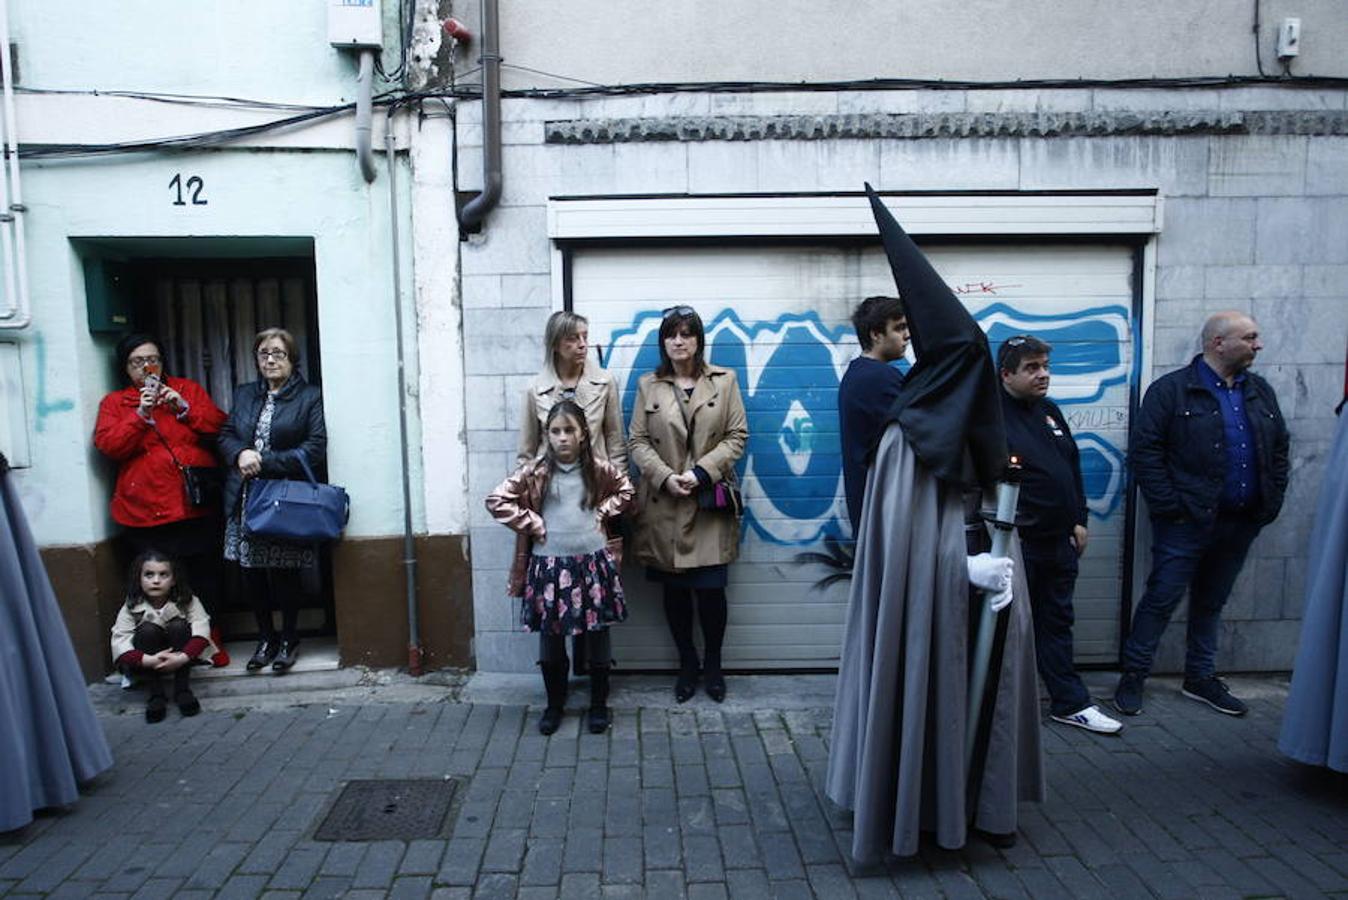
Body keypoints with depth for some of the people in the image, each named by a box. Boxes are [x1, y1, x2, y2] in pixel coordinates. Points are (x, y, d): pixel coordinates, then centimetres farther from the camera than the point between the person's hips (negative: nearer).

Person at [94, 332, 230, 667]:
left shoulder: (188, 389, 13)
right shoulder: (114, 402, 11)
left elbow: (219, 425, 5)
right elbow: (107, 445, -3)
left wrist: (185, 408, -8)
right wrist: (140, 415, -13)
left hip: (196, 506, 1)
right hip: (146, 512, 0)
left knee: (205, 580, 5)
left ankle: (210, 643, 20)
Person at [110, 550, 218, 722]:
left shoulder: (187, 601, -14)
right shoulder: (131, 608, -14)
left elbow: (201, 633, -25)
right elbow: (119, 649, -23)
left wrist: (182, 658, -41)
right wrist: (149, 661, -40)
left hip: (179, 660, 0)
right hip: (146, 663, 0)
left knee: (179, 626, -27)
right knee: (148, 630, -27)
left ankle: (182, 689, -17)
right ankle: (156, 694, -19)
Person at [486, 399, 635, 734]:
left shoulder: (599, 468, -1)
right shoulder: (534, 472, -6)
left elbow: (625, 490, 16)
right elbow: (496, 500, -5)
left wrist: (603, 512, 1)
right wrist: (531, 524, -8)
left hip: (593, 562, 1)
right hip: (550, 564, -1)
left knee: (598, 636, 10)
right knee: (550, 637, 10)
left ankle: (599, 704, 27)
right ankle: (554, 704, 30)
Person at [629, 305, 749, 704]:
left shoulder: (724, 380, 4)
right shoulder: (648, 385, 7)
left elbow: (737, 436, 0)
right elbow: (638, 441, 4)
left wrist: (702, 472, -12)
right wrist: (666, 477, -12)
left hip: (710, 502, -1)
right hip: (664, 503, 2)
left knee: (711, 588, -2)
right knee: (674, 589, 8)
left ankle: (713, 663, 21)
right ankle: (687, 663, 26)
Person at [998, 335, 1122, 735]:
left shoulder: (1050, 411, 13)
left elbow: (1073, 466, 19)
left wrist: (1079, 519, 14)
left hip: (1059, 541, 8)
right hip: (1017, 542, -7)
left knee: (1056, 622, 16)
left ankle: (1070, 703, 26)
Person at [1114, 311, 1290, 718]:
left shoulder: (1260, 392, 13)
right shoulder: (1171, 390, -7)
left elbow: (1279, 451, 18)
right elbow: (1145, 451, -12)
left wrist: (1271, 503, 9)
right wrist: (1169, 506, -15)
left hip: (1241, 523, 6)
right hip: (1188, 521, -6)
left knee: (1212, 601, 16)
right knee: (1162, 598, -3)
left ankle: (1201, 678, 28)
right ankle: (1133, 677, 8)